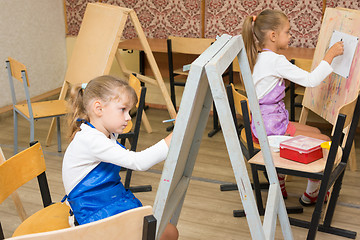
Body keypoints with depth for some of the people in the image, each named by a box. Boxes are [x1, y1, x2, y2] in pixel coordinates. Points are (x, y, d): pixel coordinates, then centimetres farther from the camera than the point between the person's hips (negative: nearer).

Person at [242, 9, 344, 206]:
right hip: (271, 128, -10)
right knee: (325, 142, -5)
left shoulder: (260, 58, 9)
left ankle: (279, 183, 28)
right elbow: (311, 80, -23)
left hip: (264, 122, 10)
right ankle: (311, 195, 13)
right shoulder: (276, 61, -22)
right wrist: (330, 55, -15)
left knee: (315, 132, 24)